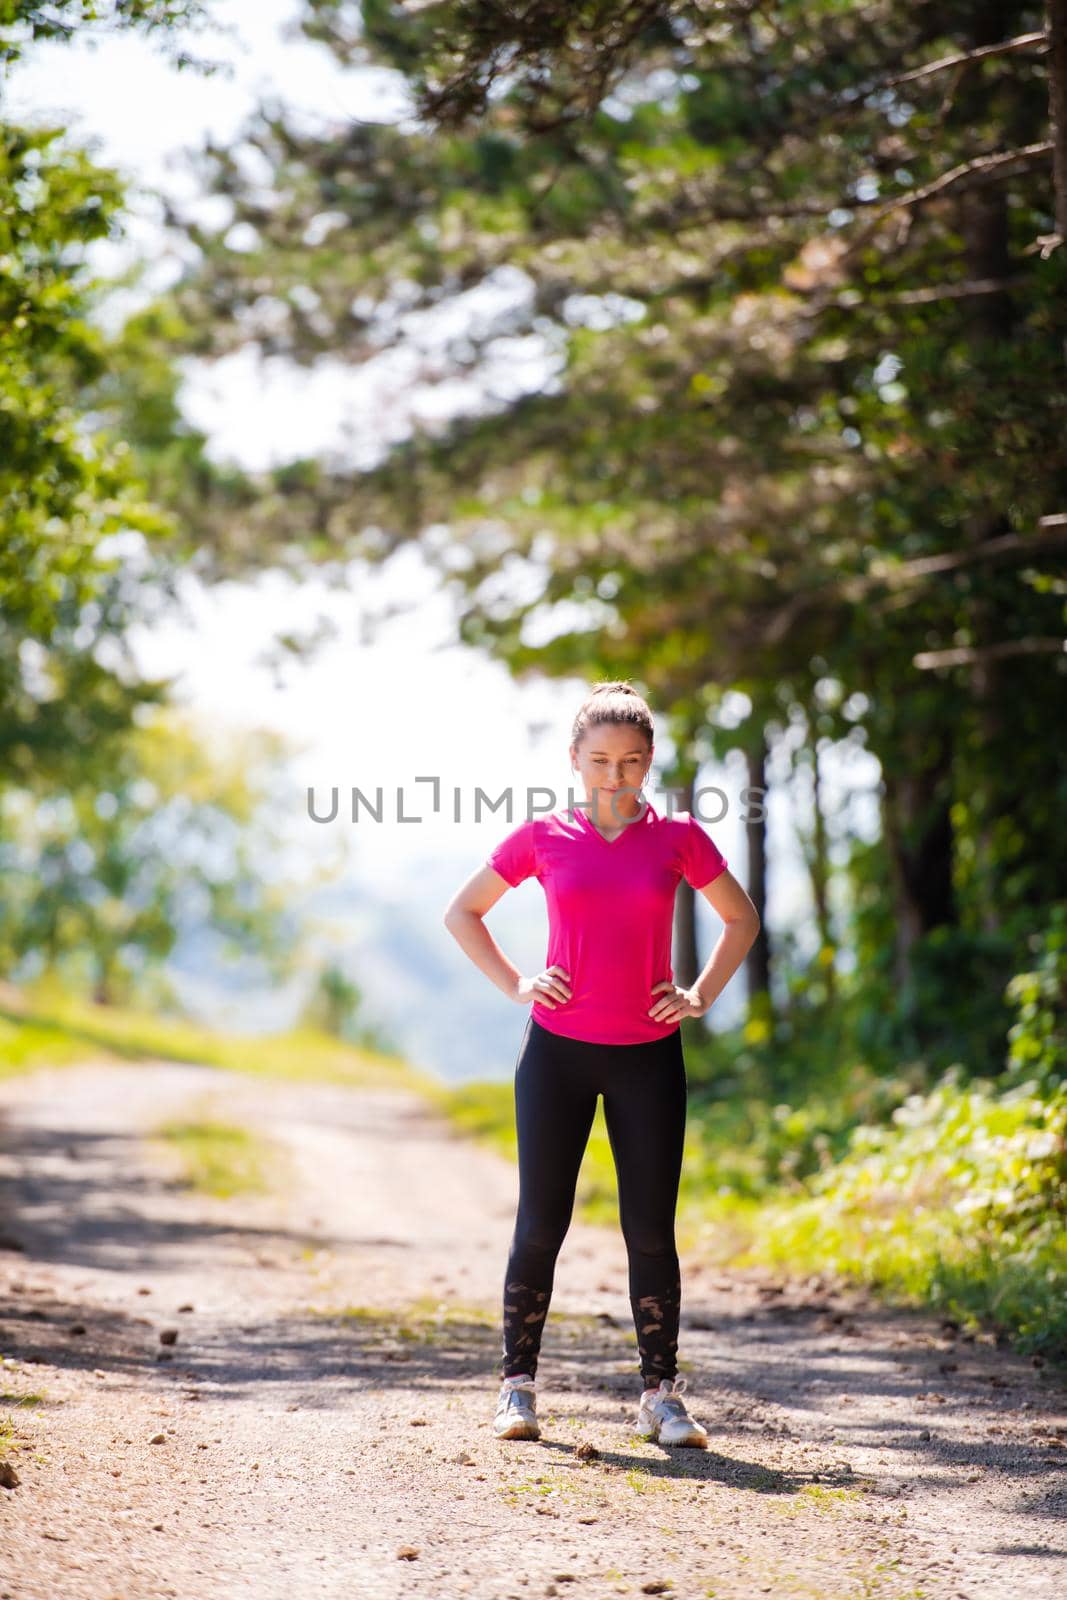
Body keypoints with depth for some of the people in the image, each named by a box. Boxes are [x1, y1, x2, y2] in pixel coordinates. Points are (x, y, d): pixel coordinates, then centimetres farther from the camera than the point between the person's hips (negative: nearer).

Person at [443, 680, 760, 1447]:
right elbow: (462, 911, 12)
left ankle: (662, 1396, 11)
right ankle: (519, 1385, 12)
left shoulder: (678, 837, 1)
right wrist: (515, 983, 1)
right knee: (541, 1224, 1)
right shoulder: (543, 837, 0)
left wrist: (701, 996, 3)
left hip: (649, 1057, 0)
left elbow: (741, 918, 15)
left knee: (651, 1231, 2)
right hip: (558, 1051, 0)